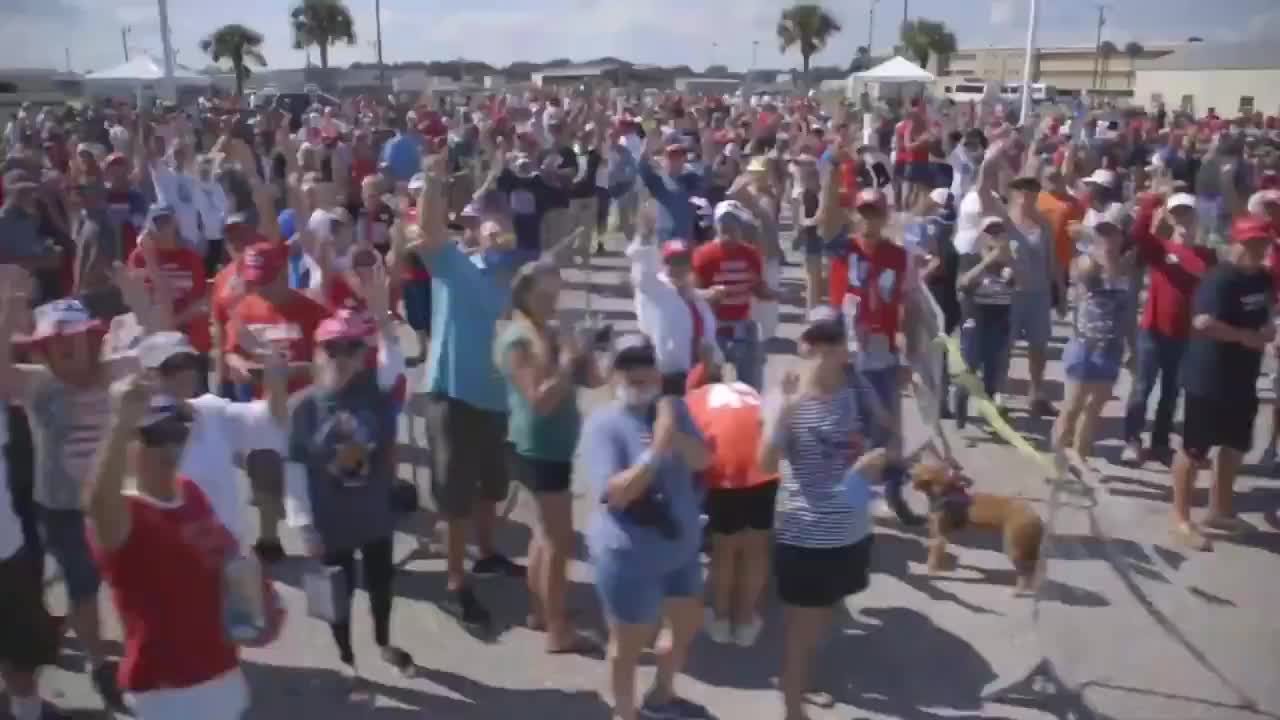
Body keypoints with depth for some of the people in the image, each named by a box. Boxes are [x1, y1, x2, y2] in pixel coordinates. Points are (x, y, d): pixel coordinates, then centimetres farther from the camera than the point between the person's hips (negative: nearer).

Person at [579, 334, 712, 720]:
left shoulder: (673, 408, -1)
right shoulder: (603, 424, -18)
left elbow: (702, 461, -9)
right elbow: (615, 494, -25)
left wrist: (676, 435, -28)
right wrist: (656, 450, -33)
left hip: (680, 547, 7)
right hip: (629, 556, -7)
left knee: (687, 624, 25)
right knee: (629, 644, 10)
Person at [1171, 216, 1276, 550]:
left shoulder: (1262, 278, 6)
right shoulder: (1219, 279, -19)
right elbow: (1203, 321, -34)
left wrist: (1268, 328, 3)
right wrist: (1246, 336, -22)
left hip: (1243, 380, 9)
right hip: (1208, 379, -9)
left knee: (1235, 446, 19)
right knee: (1194, 450, 2)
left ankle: (1219, 511, 35)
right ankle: (1181, 519, 13)